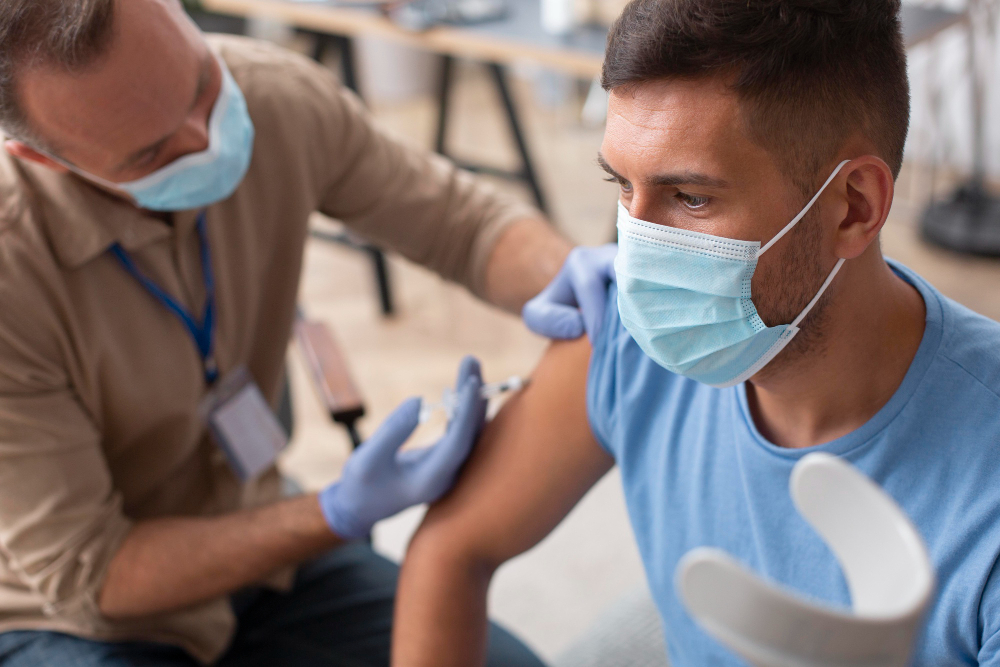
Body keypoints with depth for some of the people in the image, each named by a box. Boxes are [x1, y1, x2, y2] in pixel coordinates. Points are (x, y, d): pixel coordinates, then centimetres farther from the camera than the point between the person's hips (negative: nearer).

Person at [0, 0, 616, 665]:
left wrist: (561, 277, -26)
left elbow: (466, 220, -3)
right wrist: (342, 516, -30)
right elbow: (84, 575, -21)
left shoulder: (274, 94, -17)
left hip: (242, 537, 5)